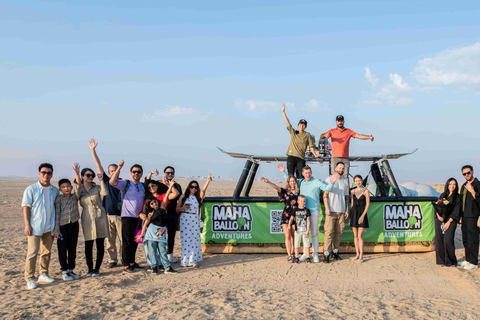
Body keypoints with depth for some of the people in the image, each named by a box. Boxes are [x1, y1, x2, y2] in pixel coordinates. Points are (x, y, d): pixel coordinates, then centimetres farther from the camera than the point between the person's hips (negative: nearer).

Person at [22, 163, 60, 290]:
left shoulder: (54, 190, 9)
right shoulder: (31, 189, -3)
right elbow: (26, 207, -4)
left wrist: (56, 227, 9)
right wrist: (27, 225, -11)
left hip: (49, 228, 4)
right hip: (35, 227, -4)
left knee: (46, 252, 10)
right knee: (32, 253, -6)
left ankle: (43, 275, 22)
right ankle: (29, 279, -1)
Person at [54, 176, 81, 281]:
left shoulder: (75, 197, 7)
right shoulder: (59, 199, -2)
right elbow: (57, 214, -4)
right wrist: (57, 228, -8)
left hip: (74, 225, 3)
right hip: (63, 226, -3)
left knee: (73, 249, 9)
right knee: (63, 249, 1)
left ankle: (71, 270, 20)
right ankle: (64, 272, 9)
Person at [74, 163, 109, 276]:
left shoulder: (97, 188, 6)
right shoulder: (79, 189, 9)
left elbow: (105, 193, -13)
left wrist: (101, 180, -16)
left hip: (100, 217, 0)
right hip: (87, 219, 0)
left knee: (100, 244, 2)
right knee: (88, 245, 1)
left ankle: (97, 268, 12)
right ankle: (90, 268, 13)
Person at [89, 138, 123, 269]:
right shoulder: (106, 181, 8)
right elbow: (98, 166, 5)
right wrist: (93, 150, 2)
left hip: (120, 216, -1)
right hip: (108, 215, 1)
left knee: (123, 239, -2)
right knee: (110, 240, 5)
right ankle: (112, 260, 16)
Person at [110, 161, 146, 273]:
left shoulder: (143, 186, 12)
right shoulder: (125, 184, -4)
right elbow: (112, 182, -22)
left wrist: (143, 213, 6)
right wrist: (119, 167, -26)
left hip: (138, 217, 5)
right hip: (127, 217, -5)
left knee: (135, 242, 11)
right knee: (127, 242, -3)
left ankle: (132, 262, 24)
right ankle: (126, 265, 4)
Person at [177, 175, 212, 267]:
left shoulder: (198, 197, 10)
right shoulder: (183, 196, 6)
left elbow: (203, 190, -9)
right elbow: (177, 209, 7)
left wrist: (208, 180, -23)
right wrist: (183, 208, -14)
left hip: (195, 220, 2)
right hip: (185, 219, -2)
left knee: (195, 240, 0)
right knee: (185, 240, -2)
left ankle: (193, 260, 8)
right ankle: (185, 260, 6)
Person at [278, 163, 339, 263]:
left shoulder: (317, 182, 0)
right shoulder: (300, 182, 13)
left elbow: (326, 188, -10)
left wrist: (331, 183, -29)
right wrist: (283, 172, 25)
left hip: (314, 211, -4)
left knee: (314, 233, -1)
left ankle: (315, 254, 7)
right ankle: (306, 253, 17)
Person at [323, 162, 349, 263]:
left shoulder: (345, 182, 15)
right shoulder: (329, 180, 3)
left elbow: (346, 197, 18)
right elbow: (325, 195, -1)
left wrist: (347, 210, 10)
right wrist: (327, 208, -11)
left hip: (341, 211, 4)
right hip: (331, 211, -4)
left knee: (339, 232, 5)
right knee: (329, 232, -8)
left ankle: (335, 251, 15)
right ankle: (326, 254, -7)